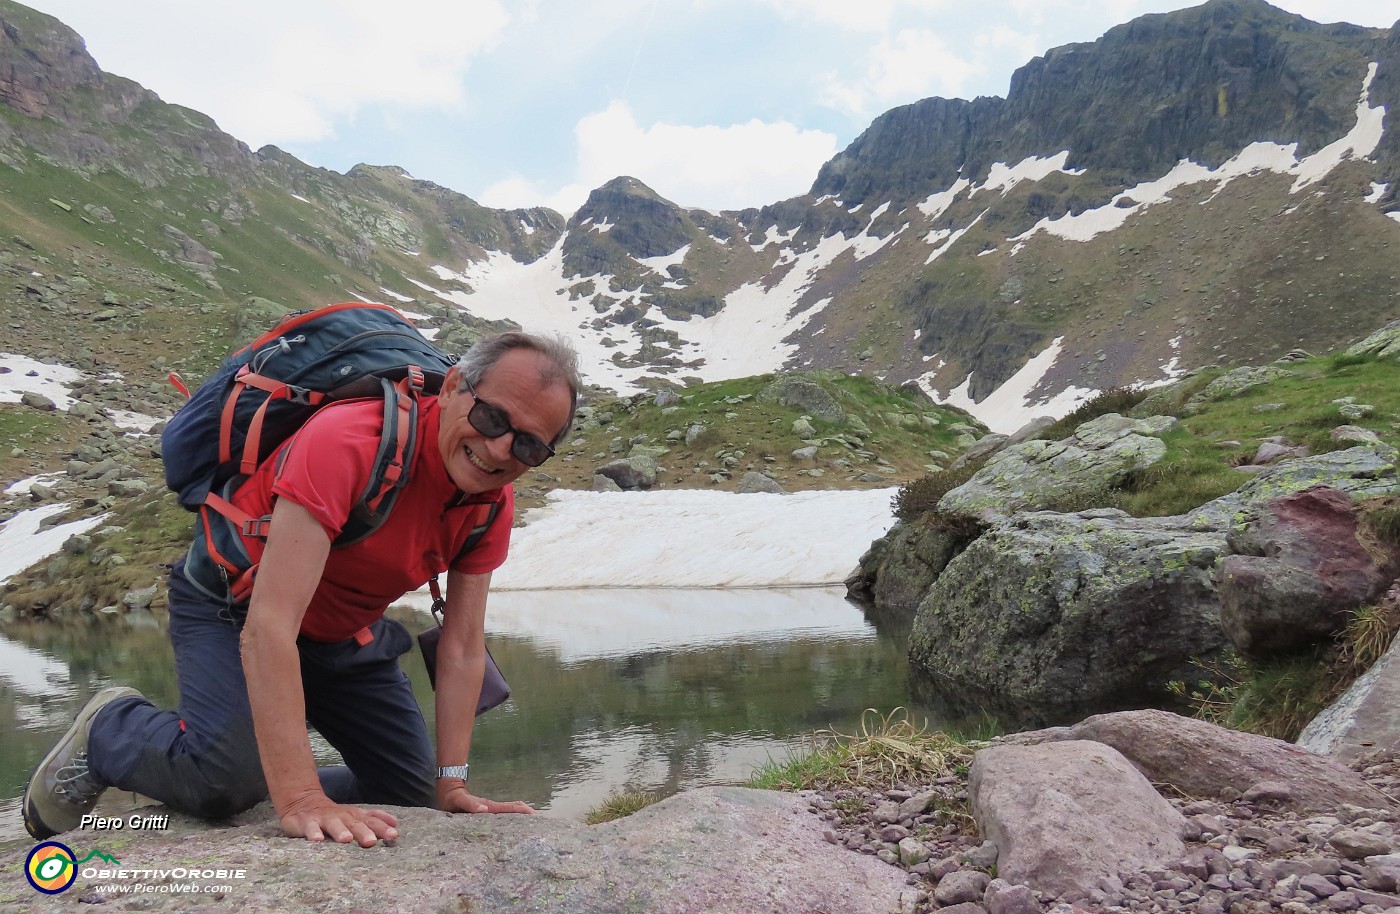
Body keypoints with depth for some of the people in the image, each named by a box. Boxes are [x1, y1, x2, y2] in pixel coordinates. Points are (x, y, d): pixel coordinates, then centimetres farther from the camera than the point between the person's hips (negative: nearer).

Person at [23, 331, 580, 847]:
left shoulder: (491, 504, -16)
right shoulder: (347, 444, -38)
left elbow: (463, 648, -11)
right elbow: (268, 627, -42)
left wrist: (451, 785, -17)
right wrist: (301, 799, -47)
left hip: (344, 634, 6)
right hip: (234, 605, -6)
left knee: (415, 792, 3)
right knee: (228, 775, -30)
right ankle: (109, 728, 3)